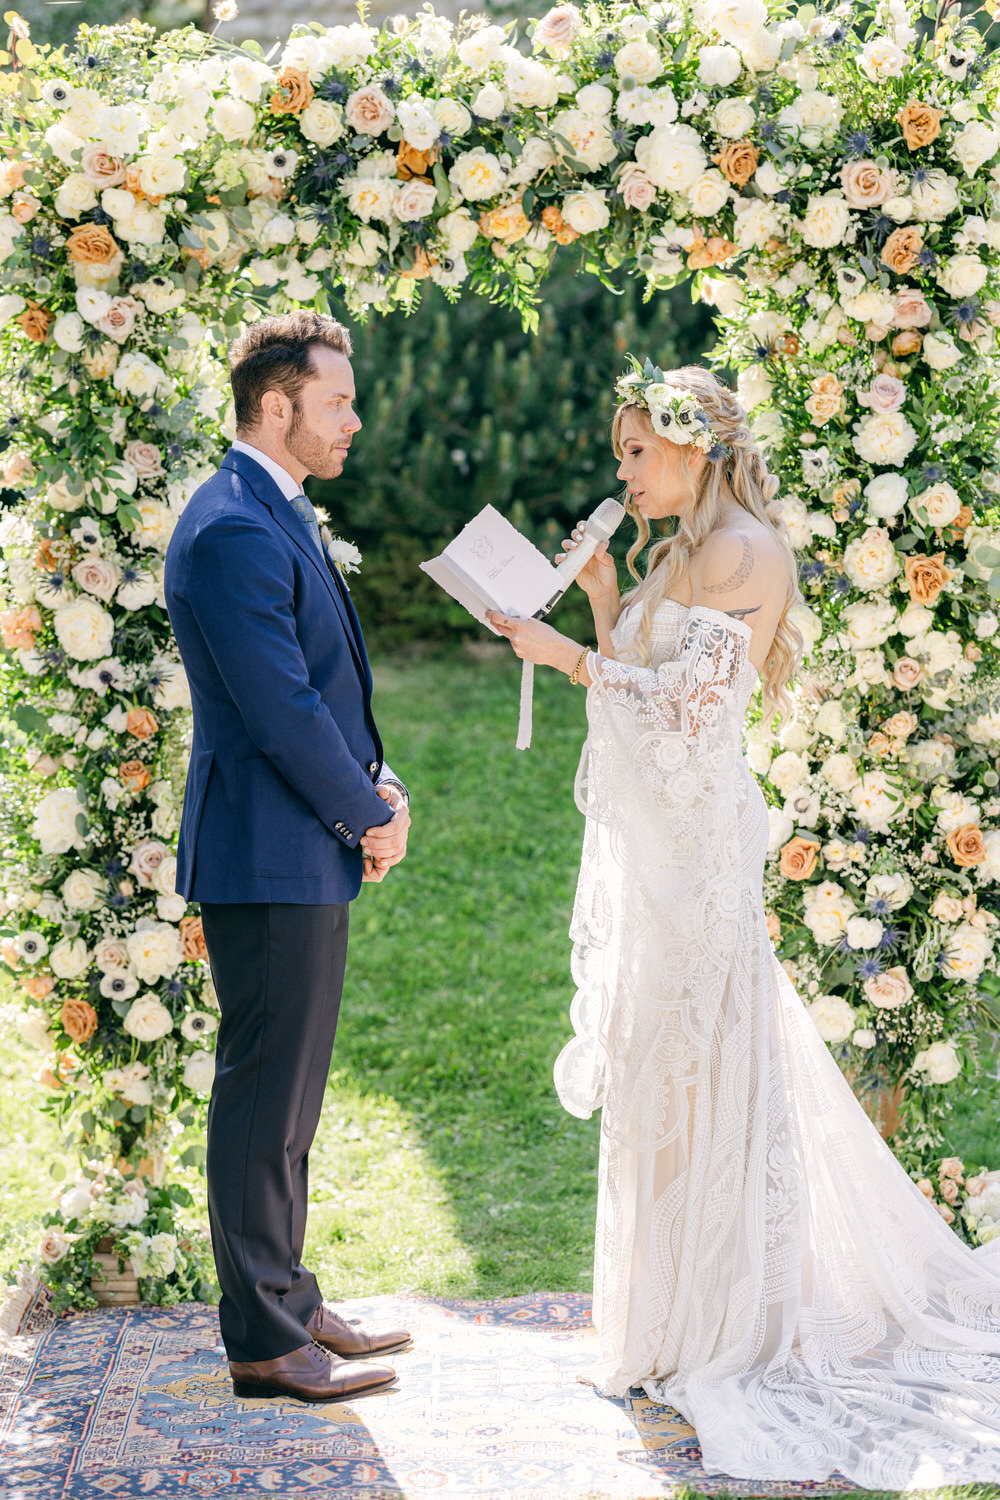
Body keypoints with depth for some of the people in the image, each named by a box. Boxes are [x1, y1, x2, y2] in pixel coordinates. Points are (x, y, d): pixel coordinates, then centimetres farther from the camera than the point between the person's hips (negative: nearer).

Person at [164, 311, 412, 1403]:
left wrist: (377, 783, 5)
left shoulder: (279, 518, 15)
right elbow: (280, 712, -22)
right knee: (264, 1097, -2)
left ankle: (286, 1302, 28)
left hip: (304, 859, 10)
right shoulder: (235, 534, -18)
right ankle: (264, 1343, 8)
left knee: (286, 1095, 17)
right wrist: (370, 814, -9)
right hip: (269, 861, -10)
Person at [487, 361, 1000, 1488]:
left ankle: (716, 1324, 8)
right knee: (664, 1074, 13)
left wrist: (570, 657, -18)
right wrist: (603, 601, 11)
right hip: (644, 843, 9)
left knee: (690, 1069, -3)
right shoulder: (675, 557, 17)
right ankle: (675, 1302, 24)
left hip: (694, 840, -9)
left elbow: (691, 702, -19)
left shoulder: (744, 549, -11)